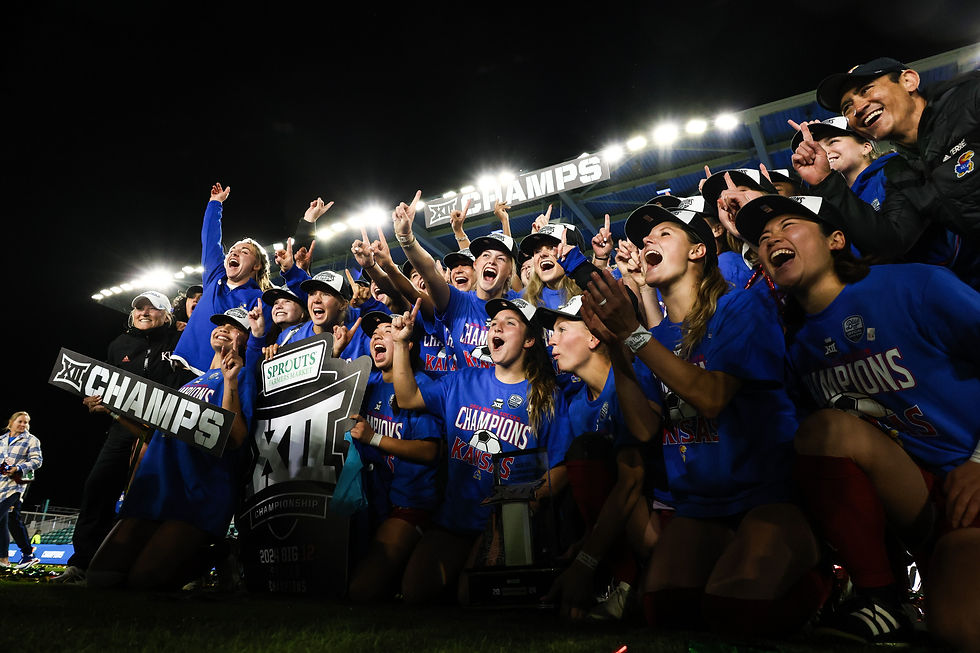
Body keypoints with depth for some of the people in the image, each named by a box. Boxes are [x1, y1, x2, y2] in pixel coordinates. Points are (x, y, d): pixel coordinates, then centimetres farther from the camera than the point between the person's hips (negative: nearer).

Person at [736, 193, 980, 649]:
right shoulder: (798, 345, 5)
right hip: (908, 492, 4)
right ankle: (877, 600, -13)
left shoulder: (912, 286, -10)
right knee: (827, 427, -28)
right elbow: (828, 429, 11)